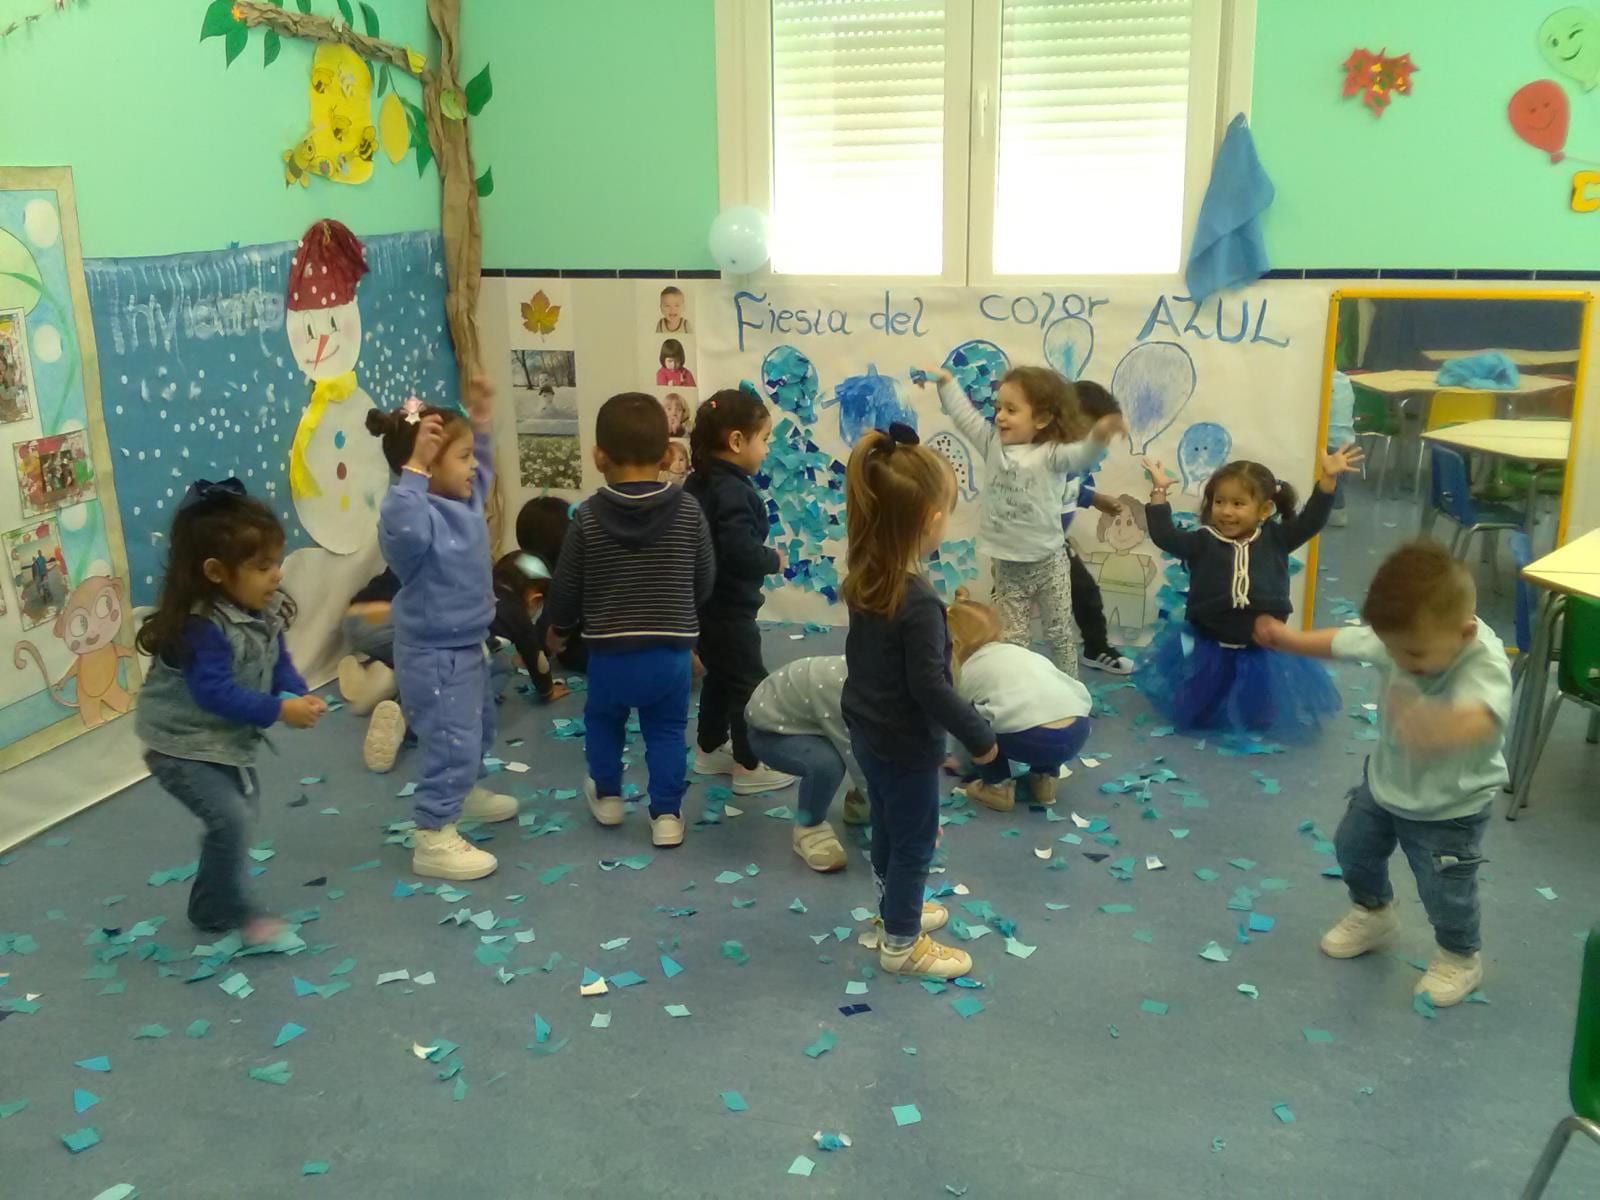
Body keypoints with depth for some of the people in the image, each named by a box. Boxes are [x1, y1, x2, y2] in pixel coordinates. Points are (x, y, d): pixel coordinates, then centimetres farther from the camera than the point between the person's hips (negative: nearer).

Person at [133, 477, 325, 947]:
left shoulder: (264, 613, -3)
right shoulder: (200, 626, -30)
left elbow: (278, 663, 5)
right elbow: (214, 693, -33)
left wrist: (300, 696, -15)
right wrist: (278, 711, -33)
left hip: (228, 741, 9)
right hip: (183, 745, -9)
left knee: (244, 810, 18)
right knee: (230, 818, -18)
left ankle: (211, 907, 35)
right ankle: (235, 914, 2)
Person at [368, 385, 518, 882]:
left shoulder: (463, 503, 1)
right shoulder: (418, 516, -27)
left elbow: (480, 472, 24)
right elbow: (401, 526, -53)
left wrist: (480, 423, 15)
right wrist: (416, 468, -51)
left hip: (468, 646, 10)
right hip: (434, 656, -10)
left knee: (478, 729, 28)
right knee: (452, 743, -5)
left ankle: (466, 793, 52)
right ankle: (433, 840, 6)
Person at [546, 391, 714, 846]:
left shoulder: (589, 516, -11)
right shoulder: (688, 511, -9)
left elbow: (567, 584, -3)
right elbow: (704, 581, 1)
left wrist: (558, 627, 17)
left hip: (609, 652, 0)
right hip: (671, 652, 0)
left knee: (602, 721, 25)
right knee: (665, 731, 16)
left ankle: (607, 796, 37)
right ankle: (666, 814, 15)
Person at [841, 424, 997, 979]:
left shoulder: (866, 580, -4)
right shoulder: (919, 601, -30)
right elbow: (930, 687, -27)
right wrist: (980, 735, -15)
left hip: (868, 731, 8)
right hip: (906, 744, -8)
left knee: (887, 828, 25)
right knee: (915, 842, 10)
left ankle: (896, 909, 45)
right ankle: (901, 944, 26)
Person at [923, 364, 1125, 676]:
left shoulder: (1050, 454, -15)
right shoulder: (993, 444, 0)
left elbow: (1081, 456, -33)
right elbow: (965, 416, 9)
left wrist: (1099, 436, -54)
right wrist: (947, 382, 9)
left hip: (1048, 562, -3)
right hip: (1006, 565, 4)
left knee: (1059, 635, 12)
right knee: (1011, 638, 12)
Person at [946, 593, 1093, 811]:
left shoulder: (968, 671, 17)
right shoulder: (1019, 651, 29)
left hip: (1032, 741, -5)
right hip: (1079, 732, 5)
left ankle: (998, 787, 19)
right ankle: (1045, 779, 28)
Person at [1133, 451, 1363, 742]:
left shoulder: (1275, 539, 0)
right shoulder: (1202, 541, -6)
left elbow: (1310, 520, -6)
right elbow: (1164, 536, -16)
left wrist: (1328, 479, -16)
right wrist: (1159, 492, -20)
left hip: (1262, 649, 1)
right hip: (1208, 647, -1)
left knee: (1265, 715, 13)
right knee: (1194, 712, 10)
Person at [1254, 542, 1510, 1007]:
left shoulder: (1485, 667, -38)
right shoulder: (1399, 638, -21)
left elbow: (1482, 718, -60)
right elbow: (1343, 642, -2)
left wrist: (1441, 728, -79)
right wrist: (1289, 638, 3)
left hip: (1450, 807, -6)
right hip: (1385, 779, 6)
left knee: (1445, 890, 7)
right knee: (1353, 847, 24)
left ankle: (1460, 958, 39)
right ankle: (1372, 914, 53)